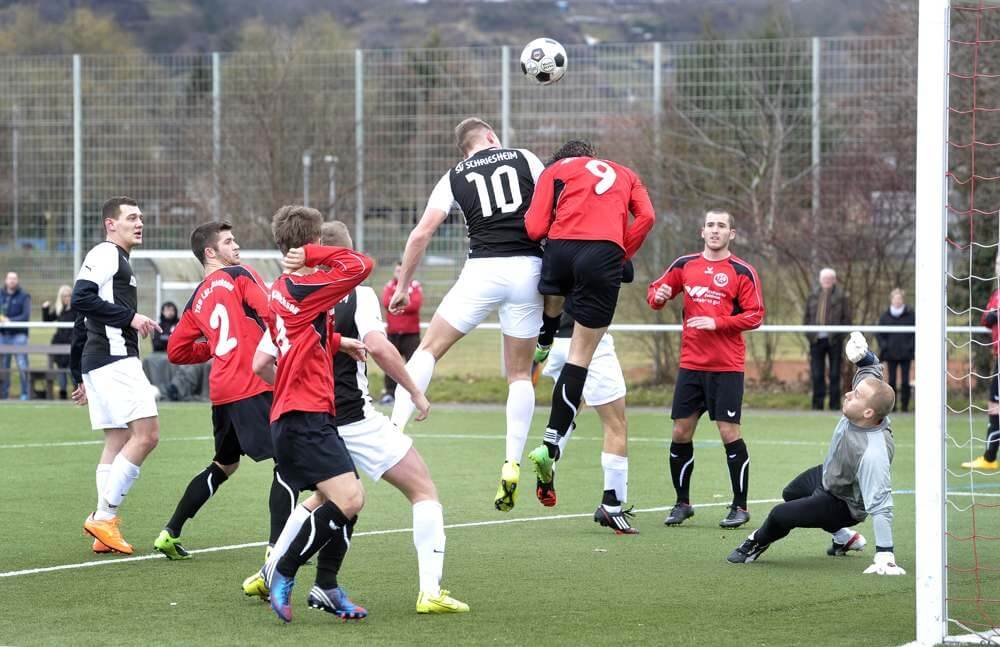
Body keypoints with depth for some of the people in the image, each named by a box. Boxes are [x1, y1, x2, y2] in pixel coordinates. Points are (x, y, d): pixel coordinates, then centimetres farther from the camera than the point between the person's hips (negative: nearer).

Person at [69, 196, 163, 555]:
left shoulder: (117, 261, 24)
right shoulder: (105, 254, -6)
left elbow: (81, 325, 27)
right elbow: (81, 299, -21)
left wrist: (84, 378, 27)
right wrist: (130, 317, -18)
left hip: (99, 363, 11)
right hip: (115, 360, -11)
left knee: (118, 441, 8)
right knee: (146, 434, -13)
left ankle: (104, 531, 6)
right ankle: (104, 516, -12)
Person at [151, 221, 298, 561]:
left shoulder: (196, 300, 19)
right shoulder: (240, 275, 0)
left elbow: (176, 351, 22)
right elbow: (273, 314, -14)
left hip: (221, 391, 8)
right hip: (255, 386, -8)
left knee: (223, 465, 24)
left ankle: (170, 533, 25)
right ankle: (278, 545, -15)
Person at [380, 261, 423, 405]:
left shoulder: (415, 286, 1)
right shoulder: (389, 286, 10)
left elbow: (416, 304, -13)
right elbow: (386, 303, -7)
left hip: (411, 333, -3)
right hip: (393, 333, 3)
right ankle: (390, 393, 7)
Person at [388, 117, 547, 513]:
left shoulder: (454, 178, 12)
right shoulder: (525, 159, 12)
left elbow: (421, 234, 5)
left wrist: (403, 286, 13)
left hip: (482, 269, -1)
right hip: (527, 269, 1)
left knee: (429, 349, 11)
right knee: (520, 374, 10)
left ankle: (396, 429, -5)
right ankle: (512, 467, 2)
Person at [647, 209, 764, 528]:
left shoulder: (742, 272, -3)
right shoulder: (684, 265, 8)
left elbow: (755, 316, -7)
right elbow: (656, 291, 17)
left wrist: (717, 323, -18)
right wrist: (658, 295, -7)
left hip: (727, 367, -4)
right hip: (690, 364, 4)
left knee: (729, 433, -7)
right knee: (681, 433, 4)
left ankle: (740, 507, 4)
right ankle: (682, 503, 18)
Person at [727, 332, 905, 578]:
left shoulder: (873, 454, -47)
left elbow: (880, 505, -46)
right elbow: (872, 368, -6)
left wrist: (885, 556, -46)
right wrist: (862, 356, -30)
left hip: (844, 505, -9)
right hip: (827, 475, 9)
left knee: (780, 515, -18)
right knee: (791, 494, 33)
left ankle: (758, 542, 19)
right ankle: (845, 537, 44)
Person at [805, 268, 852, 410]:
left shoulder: (841, 297, 3)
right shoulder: (813, 296, 13)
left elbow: (847, 318, 1)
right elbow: (807, 317, 15)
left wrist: (838, 334, -10)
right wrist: (809, 334, 2)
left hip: (834, 340, -3)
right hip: (817, 340, 3)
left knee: (834, 374, 1)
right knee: (817, 374, 1)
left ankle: (834, 405, 5)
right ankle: (817, 405, 6)